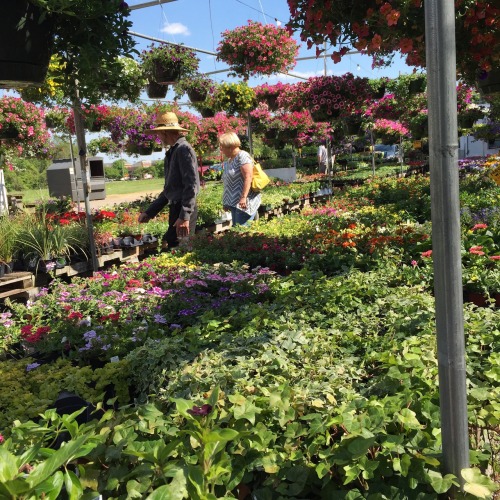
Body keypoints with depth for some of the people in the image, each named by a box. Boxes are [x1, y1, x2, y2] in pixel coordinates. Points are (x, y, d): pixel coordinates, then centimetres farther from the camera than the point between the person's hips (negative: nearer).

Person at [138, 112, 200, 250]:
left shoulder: (184, 149, -12)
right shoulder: (172, 152, 18)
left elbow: (191, 185, -21)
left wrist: (185, 216, -26)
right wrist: (150, 212, 22)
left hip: (184, 211, -10)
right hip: (175, 209, 10)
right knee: (168, 247, 13)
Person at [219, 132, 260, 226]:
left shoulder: (242, 156, -10)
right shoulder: (229, 160, 17)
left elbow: (248, 178, -19)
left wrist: (243, 197, -26)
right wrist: (227, 202, 21)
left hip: (244, 202, -9)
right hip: (234, 202, 9)